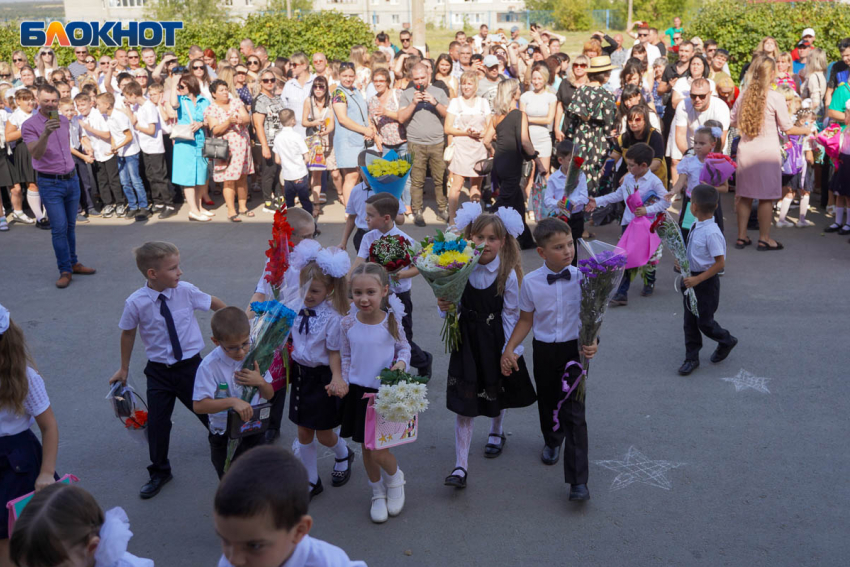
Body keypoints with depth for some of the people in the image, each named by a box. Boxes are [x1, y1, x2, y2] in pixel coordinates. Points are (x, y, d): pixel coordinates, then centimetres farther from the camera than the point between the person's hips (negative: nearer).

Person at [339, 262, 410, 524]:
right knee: (366, 449, 13)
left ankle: (395, 478, 28)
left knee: (378, 452, -6)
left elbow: (404, 347, 3)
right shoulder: (348, 323, -7)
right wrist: (342, 381, -3)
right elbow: (346, 357, 7)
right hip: (358, 392, 3)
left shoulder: (391, 321, -13)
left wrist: (401, 363, -16)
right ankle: (378, 493, 37)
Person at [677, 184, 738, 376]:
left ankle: (727, 341, 34)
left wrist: (698, 279, -24)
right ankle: (692, 358, 23)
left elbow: (720, 263, -24)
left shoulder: (712, 233, -25)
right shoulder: (696, 226, 1)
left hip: (706, 281, -8)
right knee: (690, 321, 12)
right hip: (692, 277, 8)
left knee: (705, 322, 5)